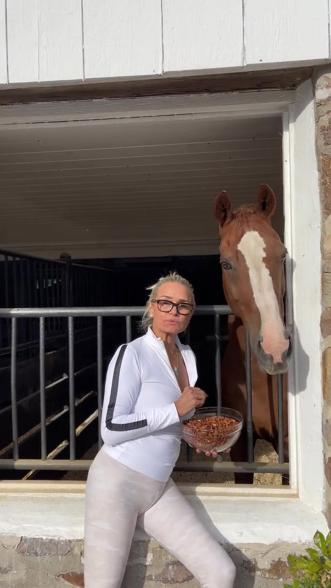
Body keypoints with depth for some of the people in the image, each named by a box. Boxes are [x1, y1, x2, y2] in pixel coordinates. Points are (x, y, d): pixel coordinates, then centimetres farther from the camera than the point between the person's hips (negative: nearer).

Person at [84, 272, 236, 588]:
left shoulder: (187, 355, 7)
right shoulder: (132, 353, -14)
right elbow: (111, 429, -19)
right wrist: (176, 410, -20)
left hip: (160, 487, 6)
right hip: (117, 481, -6)